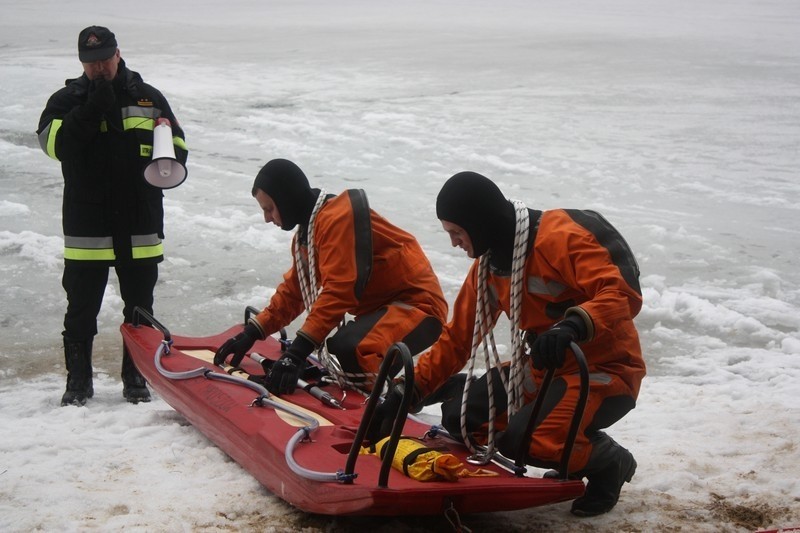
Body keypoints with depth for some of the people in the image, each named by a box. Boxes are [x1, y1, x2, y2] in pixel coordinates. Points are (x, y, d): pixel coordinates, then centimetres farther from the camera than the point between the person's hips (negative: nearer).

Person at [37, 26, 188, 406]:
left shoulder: (148, 98, 8)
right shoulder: (67, 100, 2)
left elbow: (177, 141, 15)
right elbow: (53, 142, -14)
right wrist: (92, 109, -21)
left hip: (140, 225, 2)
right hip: (86, 228, -2)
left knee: (140, 309, 11)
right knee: (81, 309, 4)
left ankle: (136, 379, 24)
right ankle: (78, 381, 17)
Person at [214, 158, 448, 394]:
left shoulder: (337, 217, -19)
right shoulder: (306, 231, 14)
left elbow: (338, 289, -28)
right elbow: (292, 291, 21)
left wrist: (299, 350, -31)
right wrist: (252, 333, 12)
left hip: (419, 304, -11)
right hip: (380, 308, 11)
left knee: (349, 351, -32)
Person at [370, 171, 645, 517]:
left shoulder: (561, 238, -22)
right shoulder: (489, 263, 4)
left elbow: (623, 295, -31)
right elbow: (457, 339, 9)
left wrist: (572, 326, -48)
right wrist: (406, 394, 3)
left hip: (606, 369, -9)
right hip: (547, 366, 9)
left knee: (523, 439, -29)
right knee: (461, 417, 0)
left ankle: (608, 463, 1)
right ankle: (572, 455, 11)